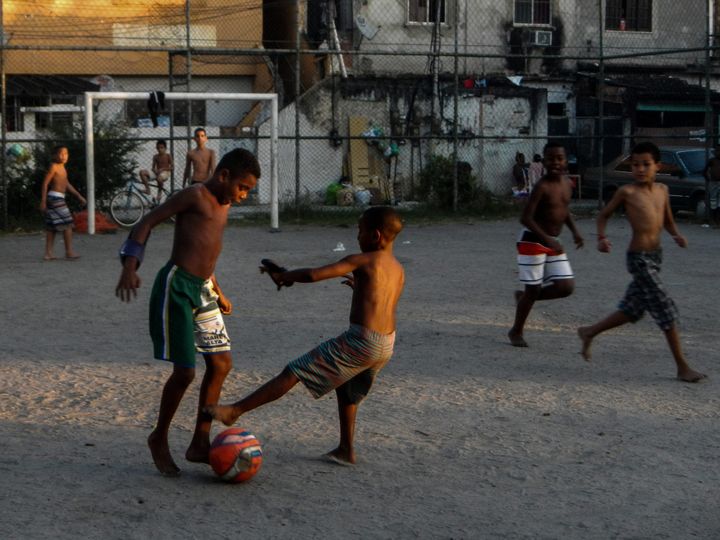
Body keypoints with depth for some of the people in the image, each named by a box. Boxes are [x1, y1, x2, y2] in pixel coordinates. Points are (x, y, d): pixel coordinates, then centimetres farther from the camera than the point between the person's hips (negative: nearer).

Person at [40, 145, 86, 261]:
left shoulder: (62, 167, 16)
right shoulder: (53, 167, -11)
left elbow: (67, 184, 23)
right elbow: (45, 183, -14)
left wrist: (79, 196, 23)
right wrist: (43, 201, -18)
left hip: (58, 199, 10)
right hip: (55, 198, -10)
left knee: (52, 227, 9)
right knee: (67, 224, -6)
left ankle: (48, 253, 11)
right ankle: (69, 252, -3)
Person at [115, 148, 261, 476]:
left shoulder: (223, 205, 16)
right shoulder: (195, 195, -10)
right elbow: (148, 222, -14)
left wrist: (217, 291, 27)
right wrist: (130, 266, -26)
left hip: (203, 289, 9)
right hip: (177, 285, -9)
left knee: (221, 363, 6)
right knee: (185, 372, -8)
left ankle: (200, 443, 15)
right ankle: (159, 439, 14)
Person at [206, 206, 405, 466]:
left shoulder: (362, 261, -8)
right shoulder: (399, 270, 14)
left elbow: (313, 275, -16)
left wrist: (282, 276, -1)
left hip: (360, 342, -8)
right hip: (387, 346, 8)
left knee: (293, 373, -5)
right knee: (347, 389, 32)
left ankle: (235, 410, -6)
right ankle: (346, 450, 38)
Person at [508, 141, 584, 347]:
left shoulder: (567, 183, 4)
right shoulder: (543, 187, -18)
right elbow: (526, 218, -22)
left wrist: (574, 231, 7)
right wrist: (547, 239, -30)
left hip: (553, 243, 7)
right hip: (533, 241, -7)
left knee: (566, 287, 0)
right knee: (533, 288, -1)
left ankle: (523, 297, 23)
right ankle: (516, 332, 18)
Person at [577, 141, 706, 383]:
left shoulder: (662, 190, 9)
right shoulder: (627, 192, -8)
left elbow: (667, 220, 20)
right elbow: (604, 214, 3)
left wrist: (676, 235, 1)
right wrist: (601, 238, -13)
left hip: (656, 255, 7)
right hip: (638, 257, -7)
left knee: (632, 310, 17)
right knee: (665, 309, -7)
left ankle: (589, 332, 36)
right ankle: (682, 367, -1)